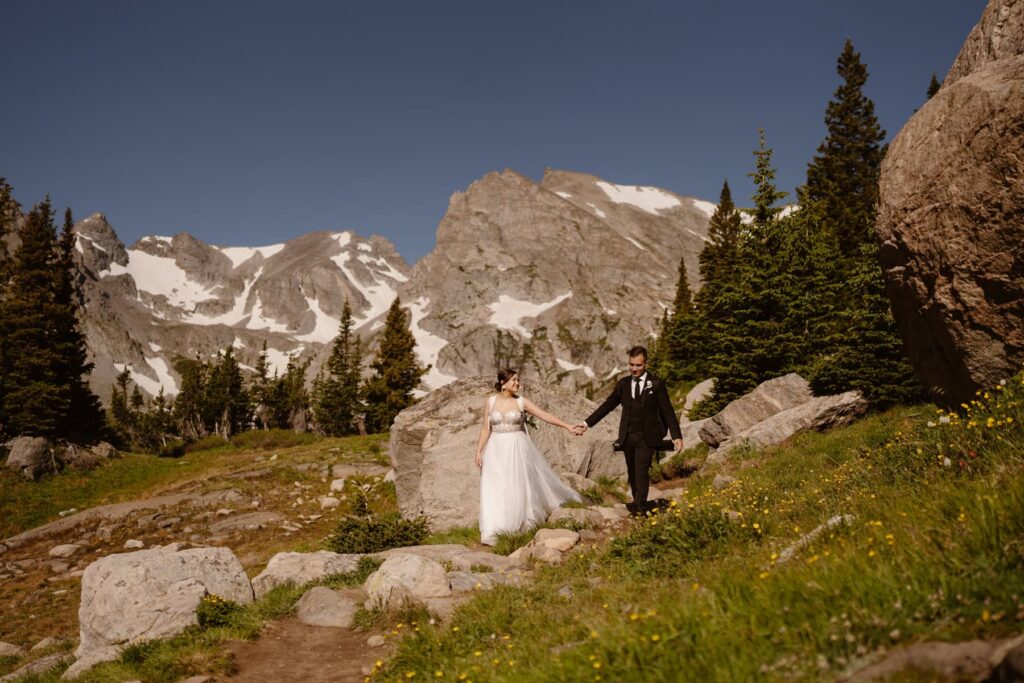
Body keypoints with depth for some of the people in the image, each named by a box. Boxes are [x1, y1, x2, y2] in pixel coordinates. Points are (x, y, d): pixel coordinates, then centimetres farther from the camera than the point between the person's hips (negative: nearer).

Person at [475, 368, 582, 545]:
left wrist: (567, 426, -12)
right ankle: (492, 532, 1)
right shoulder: (490, 401, -1)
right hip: (496, 450, 0)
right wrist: (479, 451, -4)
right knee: (495, 489, -2)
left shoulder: (521, 402, -2)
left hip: (517, 449, 0)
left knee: (519, 487, 7)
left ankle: (522, 523, 26)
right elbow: (485, 428, 1)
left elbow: (544, 415, -6)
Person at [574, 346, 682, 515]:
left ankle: (639, 506, -11)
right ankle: (639, 505, 19)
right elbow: (607, 405, 8)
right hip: (627, 436, 4)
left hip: (646, 437, -4)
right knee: (632, 473, 8)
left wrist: (676, 436, -7)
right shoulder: (623, 384, 8)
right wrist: (587, 423, 2)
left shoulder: (656, 384, -1)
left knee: (641, 471, -13)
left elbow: (667, 411, -2)